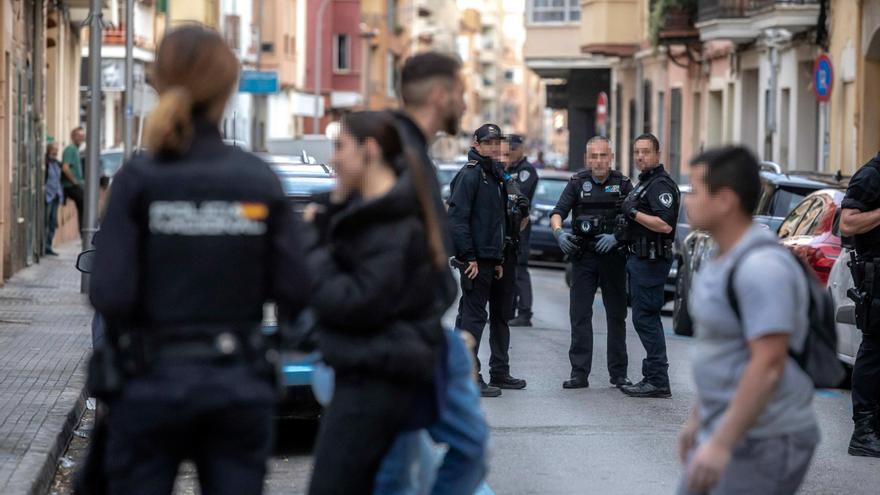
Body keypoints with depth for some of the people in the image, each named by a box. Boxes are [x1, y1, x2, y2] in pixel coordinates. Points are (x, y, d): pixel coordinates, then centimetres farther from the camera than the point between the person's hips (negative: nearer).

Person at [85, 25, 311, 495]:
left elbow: (111, 296, -15)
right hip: (241, 383, 2)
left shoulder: (139, 180, -9)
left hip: (153, 381, -2)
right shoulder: (261, 180, -3)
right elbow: (294, 293, -4)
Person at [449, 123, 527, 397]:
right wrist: (468, 257, -21)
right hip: (476, 259, -10)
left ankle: (500, 373, 24)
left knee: (500, 315, 15)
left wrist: (500, 259, 17)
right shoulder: (470, 174, -11)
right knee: (474, 316, -9)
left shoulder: (497, 175, 17)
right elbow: (458, 217, -18)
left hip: (493, 259, 10)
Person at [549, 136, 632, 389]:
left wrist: (617, 237, -19)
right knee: (579, 314, -3)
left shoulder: (623, 184, 3)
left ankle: (619, 373, 12)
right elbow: (557, 213, -4)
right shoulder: (578, 183, 4)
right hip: (583, 257, 0)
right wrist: (559, 232, -25)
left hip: (613, 256, 0)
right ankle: (579, 373, -1)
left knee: (616, 315, 5)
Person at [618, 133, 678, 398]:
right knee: (645, 318, 13)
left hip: (650, 260, -11)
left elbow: (665, 224, -26)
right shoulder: (645, 182, 20)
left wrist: (633, 212, -19)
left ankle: (658, 381, -10)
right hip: (640, 257, 11)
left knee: (645, 317, -11)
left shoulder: (661, 184, -14)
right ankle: (652, 377, 18)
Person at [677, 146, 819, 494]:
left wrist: (720, 444, -27)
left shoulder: (762, 266, -23)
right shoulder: (733, 257, 9)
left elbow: (769, 365, -27)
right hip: (738, 435, 10)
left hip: (764, 445, -10)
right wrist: (698, 418, 24)